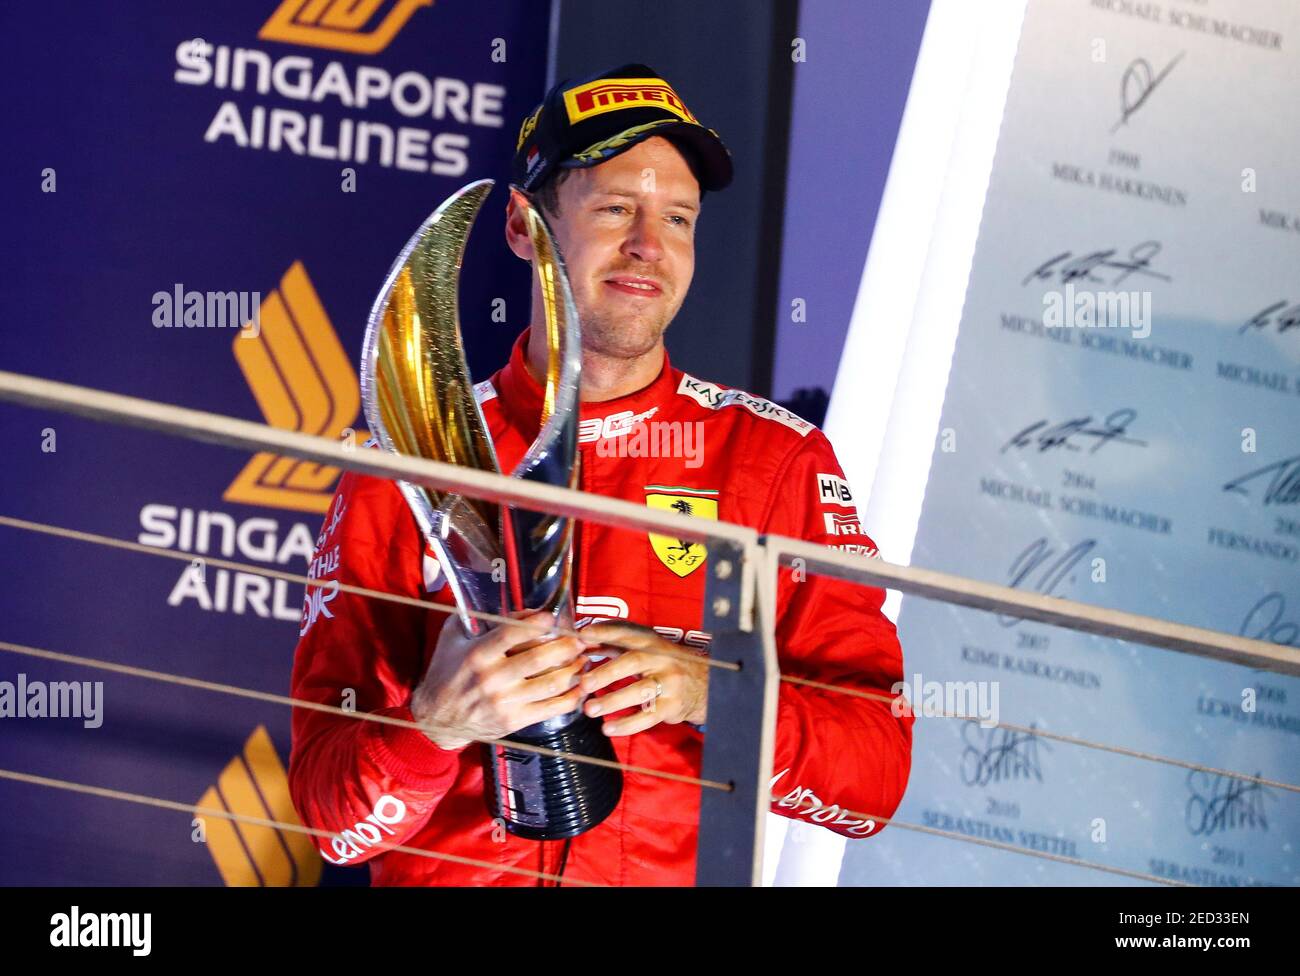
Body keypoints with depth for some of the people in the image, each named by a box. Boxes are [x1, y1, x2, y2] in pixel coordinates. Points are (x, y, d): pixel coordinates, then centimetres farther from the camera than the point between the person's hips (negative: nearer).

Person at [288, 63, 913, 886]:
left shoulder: (777, 458, 6)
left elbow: (876, 776, 0)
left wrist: (710, 695, -15)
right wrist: (438, 723, -18)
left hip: (683, 876, 0)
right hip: (445, 877, 0)